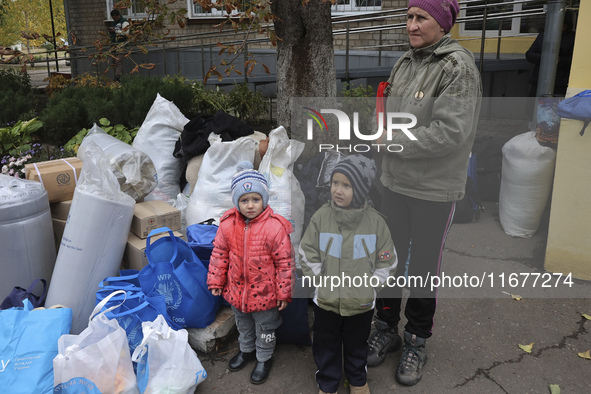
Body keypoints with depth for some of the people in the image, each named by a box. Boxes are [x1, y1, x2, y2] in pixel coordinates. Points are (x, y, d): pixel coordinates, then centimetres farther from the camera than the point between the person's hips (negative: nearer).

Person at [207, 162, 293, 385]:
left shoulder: (275, 227, -23)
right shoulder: (228, 224, -11)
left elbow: (284, 262, -16)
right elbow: (219, 254, 2)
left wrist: (283, 292, -11)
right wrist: (216, 281, 4)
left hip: (264, 293, -4)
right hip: (236, 290, 4)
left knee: (264, 328, 19)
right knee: (243, 325, 28)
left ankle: (264, 359, 43)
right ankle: (246, 350, 55)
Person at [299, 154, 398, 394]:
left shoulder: (375, 221, -12)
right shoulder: (321, 216, -12)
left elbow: (386, 261, -3)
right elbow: (308, 255, -6)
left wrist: (369, 285, -7)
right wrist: (320, 282, -9)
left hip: (361, 302, 0)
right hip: (325, 301, 0)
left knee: (357, 345, 23)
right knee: (326, 346, 17)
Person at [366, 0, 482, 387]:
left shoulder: (458, 67, -15)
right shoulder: (406, 62, 7)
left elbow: (450, 132, -23)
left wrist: (394, 143, -18)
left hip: (435, 189, -6)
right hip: (396, 181, 6)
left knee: (424, 267, 8)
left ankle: (417, 340, 29)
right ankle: (386, 328, 35)